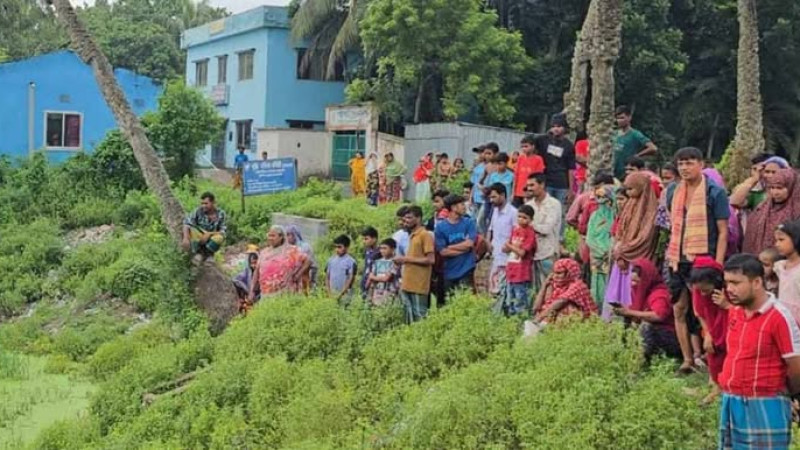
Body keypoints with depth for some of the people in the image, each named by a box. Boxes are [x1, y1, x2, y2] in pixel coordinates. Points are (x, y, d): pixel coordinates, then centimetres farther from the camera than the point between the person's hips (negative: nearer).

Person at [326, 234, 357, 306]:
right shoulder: (331, 260, 8)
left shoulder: (351, 261, -6)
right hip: (332, 292, 4)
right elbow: (327, 276, 11)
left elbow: (351, 278, -8)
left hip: (344, 293, -4)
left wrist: (341, 293, -12)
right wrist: (329, 291, 0)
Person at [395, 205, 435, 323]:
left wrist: (406, 259, -14)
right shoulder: (411, 235, 17)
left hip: (418, 285, -8)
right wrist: (402, 260, 10)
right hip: (407, 284, 8)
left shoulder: (425, 235, -8)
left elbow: (430, 260, -15)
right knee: (409, 316, 8)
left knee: (419, 317, -4)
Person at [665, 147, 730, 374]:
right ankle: (687, 359, 14)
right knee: (680, 309, 6)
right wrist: (671, 253, 14)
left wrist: (717, 265, -14)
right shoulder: (673, 192, 10)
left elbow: (723, 231, -7)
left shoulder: (714, 193, -6)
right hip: (678, 260, 5)